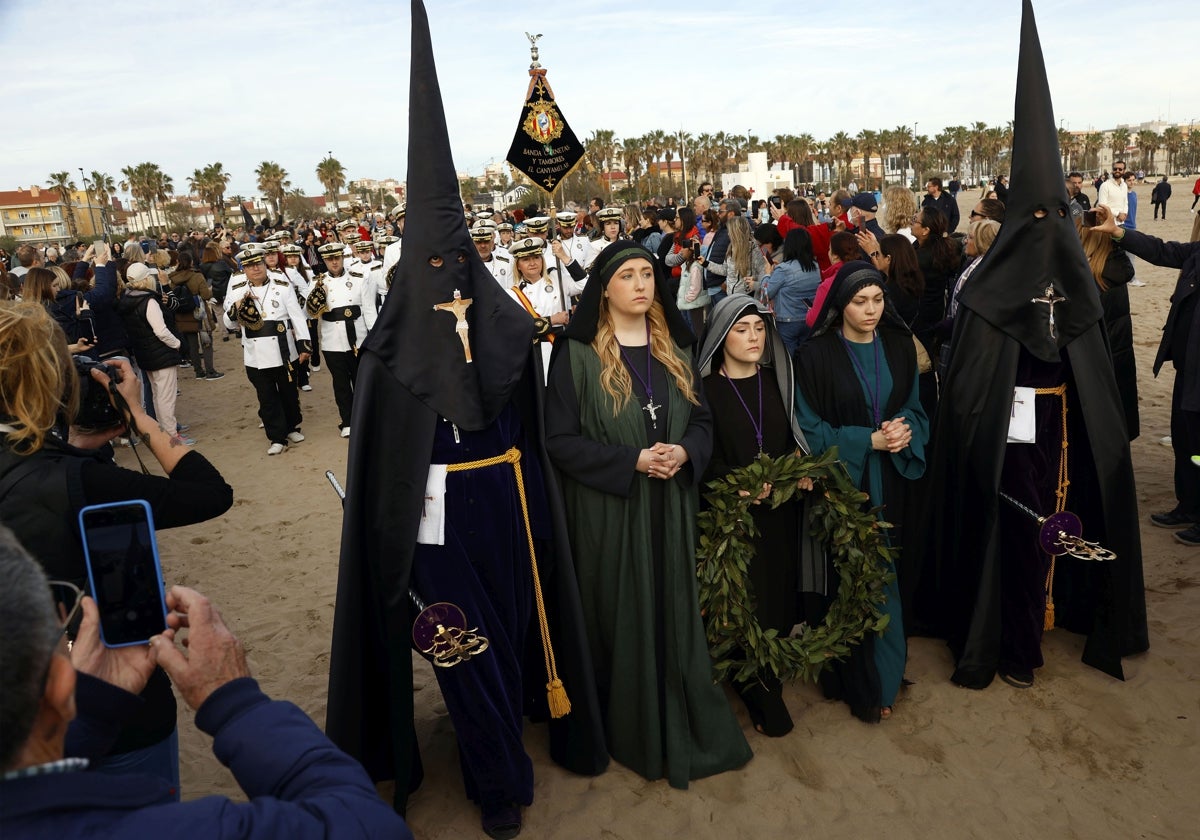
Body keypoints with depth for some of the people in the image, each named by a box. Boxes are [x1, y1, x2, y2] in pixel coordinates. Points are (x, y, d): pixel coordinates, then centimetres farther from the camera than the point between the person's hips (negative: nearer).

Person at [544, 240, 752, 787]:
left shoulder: (674, 347, 7)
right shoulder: (576, 353, -8)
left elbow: (702, 419, 10)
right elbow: (560, 439, -10)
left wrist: (684, 453, -12)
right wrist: (632, 461, -19)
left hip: (671, 507, 4)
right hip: (608, 511, -4)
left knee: (674, 614, 12)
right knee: (623, 621, 7)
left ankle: (684, 725, 32)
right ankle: (633, 732, 28)